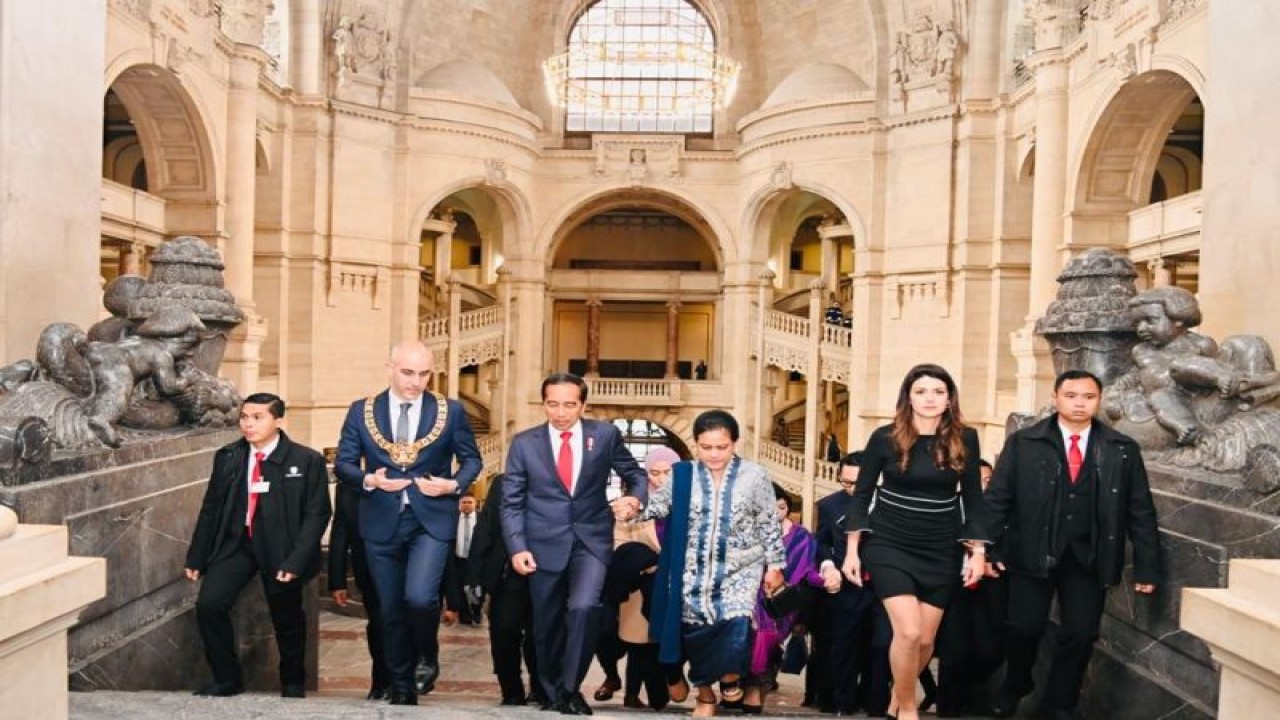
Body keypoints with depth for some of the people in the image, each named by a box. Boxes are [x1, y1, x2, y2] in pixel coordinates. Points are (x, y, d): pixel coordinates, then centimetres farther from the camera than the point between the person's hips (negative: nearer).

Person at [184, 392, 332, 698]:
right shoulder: (227, 456, 2)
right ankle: (227, 679, 10)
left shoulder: (307, 460, -10)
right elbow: (211, 509, 8)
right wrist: (196, 558, 7)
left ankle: (293, 685, 34)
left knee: (287, 619, 10)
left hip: (280, 547, -3)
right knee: (209, 604, -12)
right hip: (235, 543, 3)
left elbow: (316, 513, -12)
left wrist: (295, 561, -20)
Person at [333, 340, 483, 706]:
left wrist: (454, 484, -13)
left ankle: (426, 655, 13)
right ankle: (401, 686, 29)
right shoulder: (361, 411, 2)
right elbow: (343, 464, 4)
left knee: (419, 596, -20)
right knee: (391, 610, 11)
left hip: (431, 519, -2)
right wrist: (368, 480, -16)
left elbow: (471, 458, 7)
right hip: (382, 523, 2)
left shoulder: (450, 411, -1)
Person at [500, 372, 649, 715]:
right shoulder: (524, 443, 0)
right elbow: (512, 502, 1)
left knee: (584, 607, -22)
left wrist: (635, 498, -8)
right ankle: (553, 694, 32)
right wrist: (517, 547, -11)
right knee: (547, 624, 9)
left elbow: (635, 475, 13)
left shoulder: (605, 435, 0)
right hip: (545, 543, 1)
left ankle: (570, 688, -1)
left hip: (591, 540, -1)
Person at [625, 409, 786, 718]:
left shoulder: (754, 475, -5)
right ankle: (705, 692, 31)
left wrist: (775, 566, 3)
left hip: (740, 566, -2)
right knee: (696, 629, 6)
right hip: (696, 568, 2)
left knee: (736, 622, -20)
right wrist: (633, 509, -25)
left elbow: (769, 523, 1)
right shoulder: (683, 475, -2)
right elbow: (658, 504, -4)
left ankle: (730, 673, 13)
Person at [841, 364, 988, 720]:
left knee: (926, 639, 6)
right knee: (908, 632, -15)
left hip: (940, 552, 3)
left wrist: (978, 551, 1)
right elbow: (861, 494, -1)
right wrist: (852, 550, -3)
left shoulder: (965, 439, -2)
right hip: (889, 546, -2)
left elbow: (973, 498, 6)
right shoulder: (885, 437, -7)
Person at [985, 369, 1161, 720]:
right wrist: (989, 548, -9)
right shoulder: (1023, 442, -2)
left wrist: (1146, 567, 1)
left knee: (1081, 635, 3)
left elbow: (1140, 510, 4)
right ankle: (1013, 687, 34)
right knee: (1024, 628, 4)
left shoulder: (1123, 450, 2)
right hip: (1032, 554, -1)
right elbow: (997, 498, -2)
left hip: (1089, 560, 1)